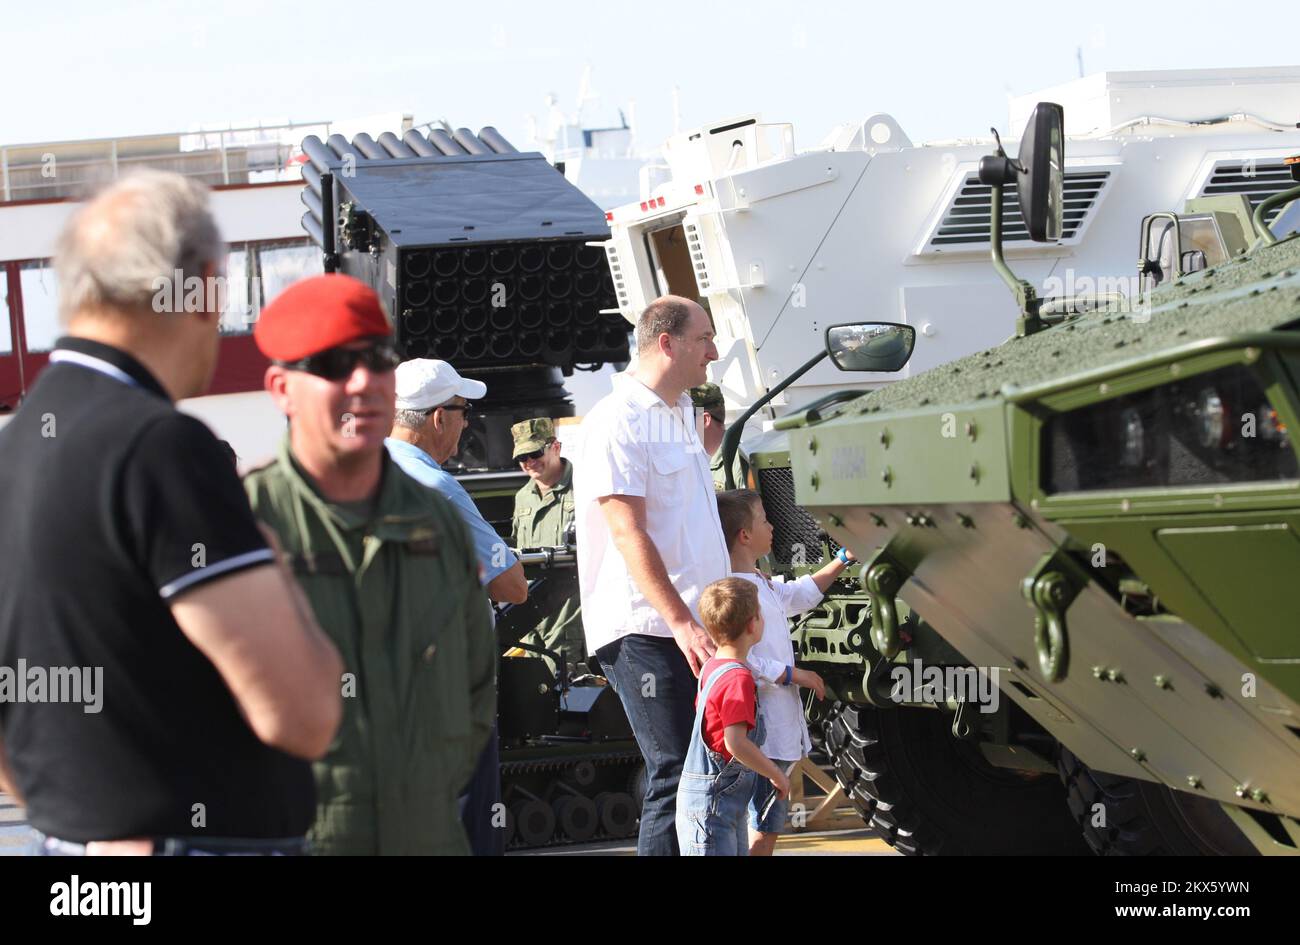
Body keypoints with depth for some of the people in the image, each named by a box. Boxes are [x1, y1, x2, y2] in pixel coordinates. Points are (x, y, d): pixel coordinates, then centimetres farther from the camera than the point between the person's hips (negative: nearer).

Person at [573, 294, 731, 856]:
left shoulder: (677, 416, 18)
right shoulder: (618, 421, -11)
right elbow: (629, 536, -18)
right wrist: (682, 624, -23)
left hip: (693, 629, 9)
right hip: (645, 632, -9)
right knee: (676, 778, -11)